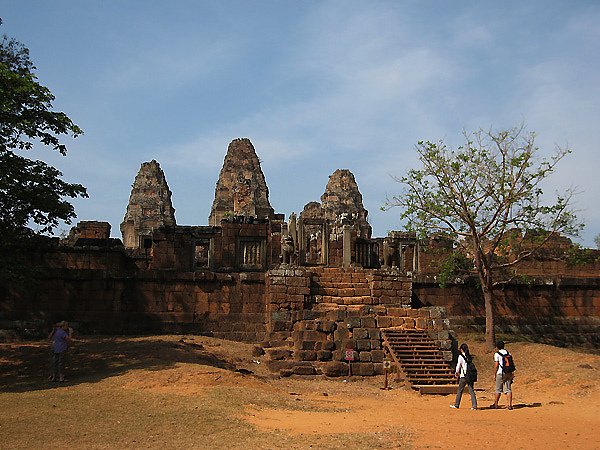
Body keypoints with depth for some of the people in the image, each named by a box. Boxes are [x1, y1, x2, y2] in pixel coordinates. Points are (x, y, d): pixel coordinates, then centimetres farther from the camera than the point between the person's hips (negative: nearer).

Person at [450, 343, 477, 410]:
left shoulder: (461, 356, -8)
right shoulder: (470, 356, 9)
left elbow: (458, 365, -6)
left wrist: (456, 372, 15)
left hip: (464, 376, -5)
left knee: (460, 390, 7)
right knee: (471, 390, 5)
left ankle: (456, 405, 14)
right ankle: (474, 405, -2)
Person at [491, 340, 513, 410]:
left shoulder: (497, 354, -5)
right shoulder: (508, 353, 11)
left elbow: (496, 365, -10)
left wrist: (494, 375, -3)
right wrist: (511, 374, 17)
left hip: (500, 373, -4)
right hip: (509, 373, 4)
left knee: (498, 389, 6)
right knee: (508, 389, 4)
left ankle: (495, 404, 13)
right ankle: (510, 404, -4)